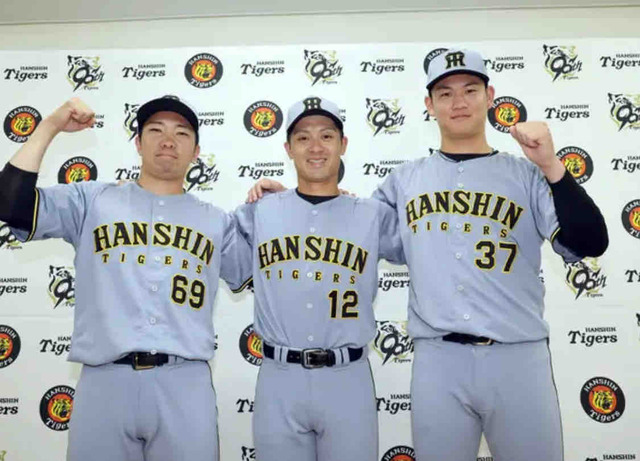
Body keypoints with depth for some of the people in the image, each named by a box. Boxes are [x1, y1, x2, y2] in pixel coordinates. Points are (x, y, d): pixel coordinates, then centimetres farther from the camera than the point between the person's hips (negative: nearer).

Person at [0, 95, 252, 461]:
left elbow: (255, 275, 18)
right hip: (104, 380, 0)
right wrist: (50, 127, 3)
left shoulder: (216, 221, 15)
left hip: (185, 383, 1)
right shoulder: (92, 200, 12)